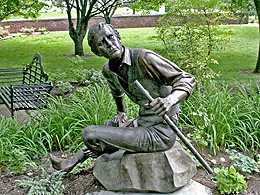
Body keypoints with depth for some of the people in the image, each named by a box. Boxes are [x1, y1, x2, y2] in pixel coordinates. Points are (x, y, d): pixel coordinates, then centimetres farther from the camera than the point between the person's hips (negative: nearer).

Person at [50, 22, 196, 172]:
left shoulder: (144, 57, -20)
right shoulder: (108, 71, 5)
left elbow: (188, 80, -20)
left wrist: (170, 99, -38)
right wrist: (122, 114, 22)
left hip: (160, 133, -8)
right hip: (143, 122, 8)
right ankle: (75, 160, 49)